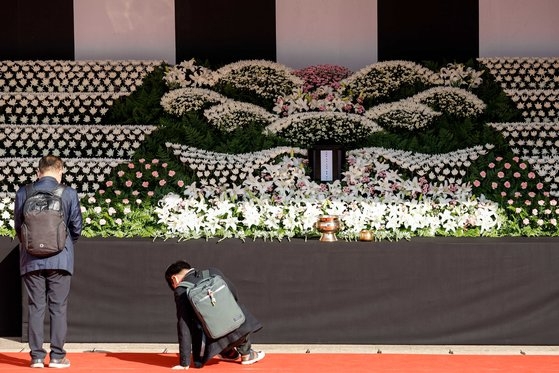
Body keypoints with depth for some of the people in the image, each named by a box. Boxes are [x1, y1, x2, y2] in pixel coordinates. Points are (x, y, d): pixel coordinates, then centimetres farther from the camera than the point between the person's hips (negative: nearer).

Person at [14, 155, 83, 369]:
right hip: (60, 259, -1)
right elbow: (77, 226, 0)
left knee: (35, 308, 8)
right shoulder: (68, 193, -5)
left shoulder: (23, 193, -1)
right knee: (58, 308, 5)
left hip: (31, 260, 2)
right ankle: (57, 356, 6)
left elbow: (18, 227, 6)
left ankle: (36, 356, 8)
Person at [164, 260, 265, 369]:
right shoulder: (213, 272, 8)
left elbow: (184, 327, -3)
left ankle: (228, 353, 39)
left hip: (215, 342, -3)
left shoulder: (181, 292, -2)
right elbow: (235, 296, 21)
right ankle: (246, 354, 43)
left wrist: (184, 363, 1)